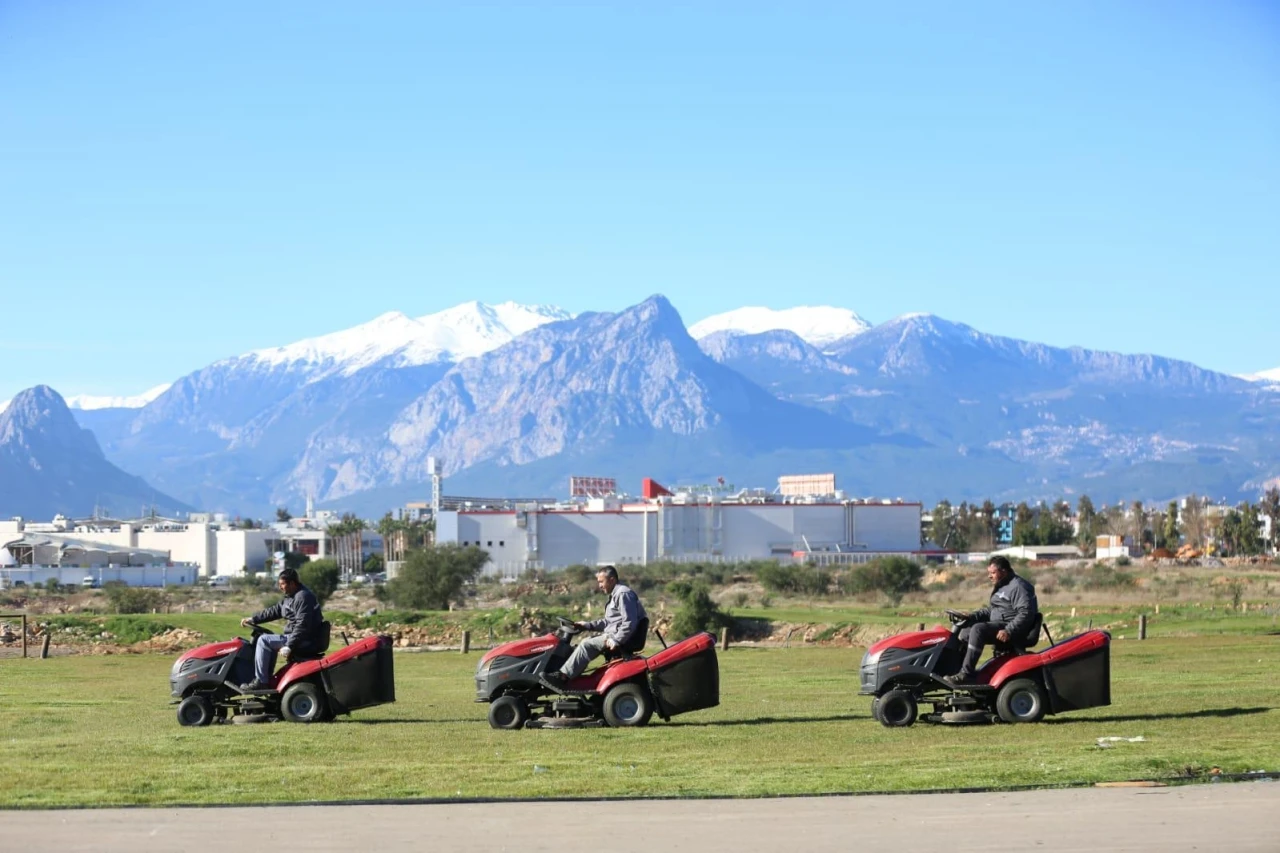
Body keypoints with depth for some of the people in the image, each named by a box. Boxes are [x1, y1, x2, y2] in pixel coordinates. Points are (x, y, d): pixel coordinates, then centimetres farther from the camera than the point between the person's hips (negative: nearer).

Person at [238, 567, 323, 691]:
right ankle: (267, 679, 19)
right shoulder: (291, 597, 15)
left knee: (264, 640, -14)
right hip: (298, 638, 11)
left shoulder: (303, 597, -19)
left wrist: (289, 646, -29)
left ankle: (260, 681, -12)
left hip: (305, 641, -11)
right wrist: (253, 619, 15)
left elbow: (302, 625, -26)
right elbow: (274, 611, 22)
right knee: (270, 641, 25)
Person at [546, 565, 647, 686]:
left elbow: (629, 623, -23)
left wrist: (616, 640, -24)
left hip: (619, 636, -11)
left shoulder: (623, 594, -15)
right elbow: (608, 621, 25)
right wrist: (587, 625, 16)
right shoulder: (615, 594, 19)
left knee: (586, 645, -17)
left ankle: (563, 676, -19)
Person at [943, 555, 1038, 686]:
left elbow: (1026, 613, -23)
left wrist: (1009, 631, -31)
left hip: (1012, 629, -11)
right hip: (998, 625, 11)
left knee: (978, 629, -30)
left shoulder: (1018, 586, -13)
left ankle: (966, 674, -33)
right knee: (965, 631, 8)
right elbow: (991, 610, 26)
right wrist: (971, 617, 10)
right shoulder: (1001, 587, 20)